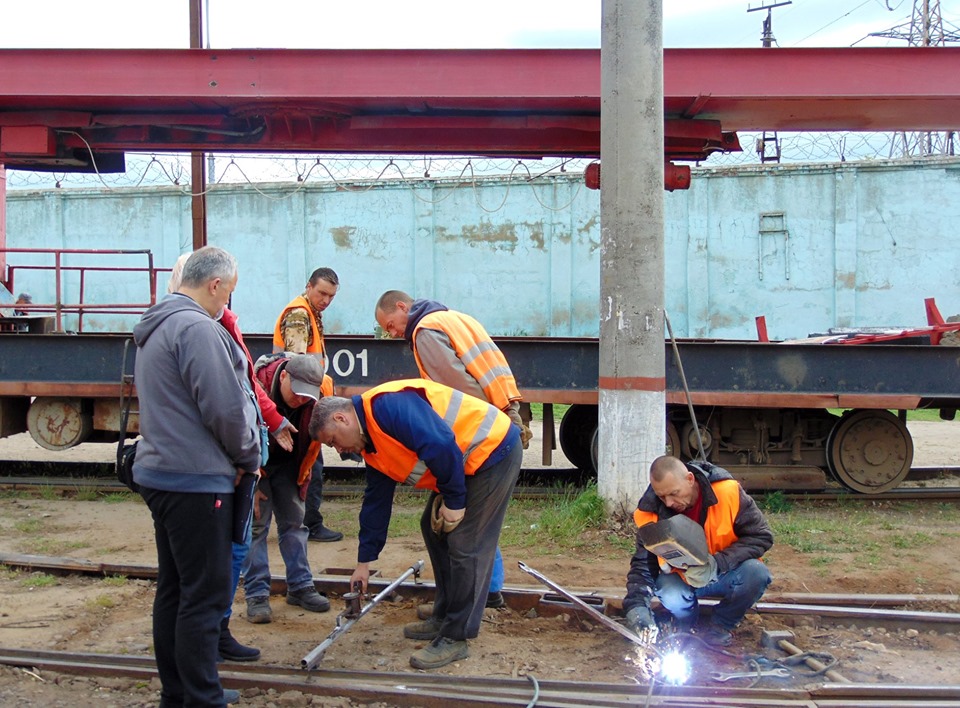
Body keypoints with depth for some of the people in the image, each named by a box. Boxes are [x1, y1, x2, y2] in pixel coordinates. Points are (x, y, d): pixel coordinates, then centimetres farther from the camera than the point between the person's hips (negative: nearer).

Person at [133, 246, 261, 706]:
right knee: (206, 594, -3)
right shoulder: (197, 327, -17)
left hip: (161, 473, 10)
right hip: (196, 479, -10)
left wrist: (233, 459, 13)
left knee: (174, 589, 15)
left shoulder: (155, 328, 16)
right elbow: (225, 409, -21)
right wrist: (248, 457, -3)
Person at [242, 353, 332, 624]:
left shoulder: (315, 396, -18)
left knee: (294, 521, 4)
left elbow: (312, 437, -1)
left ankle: (301, 587, 13)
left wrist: (303, 475, 2)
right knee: (255, 523, -8)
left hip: (286, 462, 4)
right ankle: (256, 594, -3)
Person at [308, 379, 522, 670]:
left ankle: (455, 638, 0)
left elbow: (441, 446, -30)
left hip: (493, 450, -10)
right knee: (434, 529, 15)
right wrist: (364, 563, 22)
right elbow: (375, 502, 18)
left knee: (465, 546, -9)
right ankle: (444, 618, 27)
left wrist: (454, 501, -19)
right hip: (467, 465, 10)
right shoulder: (372, 445, 11)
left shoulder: (387, 405, -21)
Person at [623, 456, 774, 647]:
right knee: (671, 598, -32)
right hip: (681, 578, 0)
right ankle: (684, 630, 5)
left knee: (756, 573, -31)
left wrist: (717, 563, -32)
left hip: (724, 574, 0)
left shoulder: (727, 492, -24)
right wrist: (637, 606, -30)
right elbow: (642, 563, -13)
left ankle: (720, 626, -3)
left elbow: (762, 537, -19)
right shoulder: (652, 513, -18)